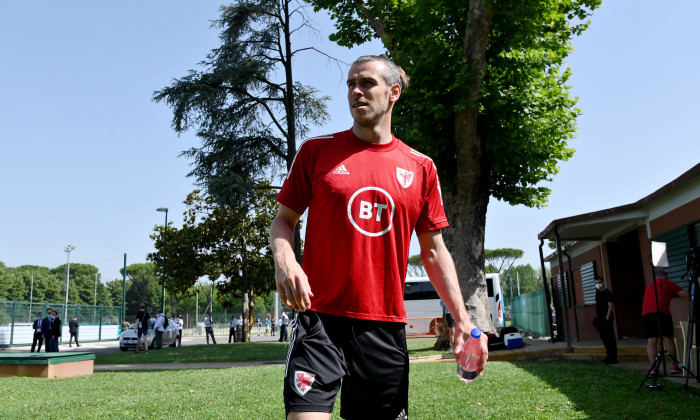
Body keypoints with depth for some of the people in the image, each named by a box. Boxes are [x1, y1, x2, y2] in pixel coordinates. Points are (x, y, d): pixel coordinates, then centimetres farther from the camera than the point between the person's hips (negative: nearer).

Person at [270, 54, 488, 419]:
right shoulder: (316, 151, 4)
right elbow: (284, 220, 8)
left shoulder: (420, 167, 8)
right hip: (320, 317, -2)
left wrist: (462, 318, 3)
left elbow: (433, 251, 11)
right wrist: (284, 260, -14)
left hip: (386, 324, 2)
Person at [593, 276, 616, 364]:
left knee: (610, 337, -7)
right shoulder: (598, 292, 15)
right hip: (600, 318, 10)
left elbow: (610, 306, -17)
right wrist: (597, 316, 18)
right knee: (604, 337, 15)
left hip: (606, 318, -9)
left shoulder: (607, 293, -11)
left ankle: (613, 358, -5)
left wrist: (607, 318, -23)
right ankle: (609, 356, 24)